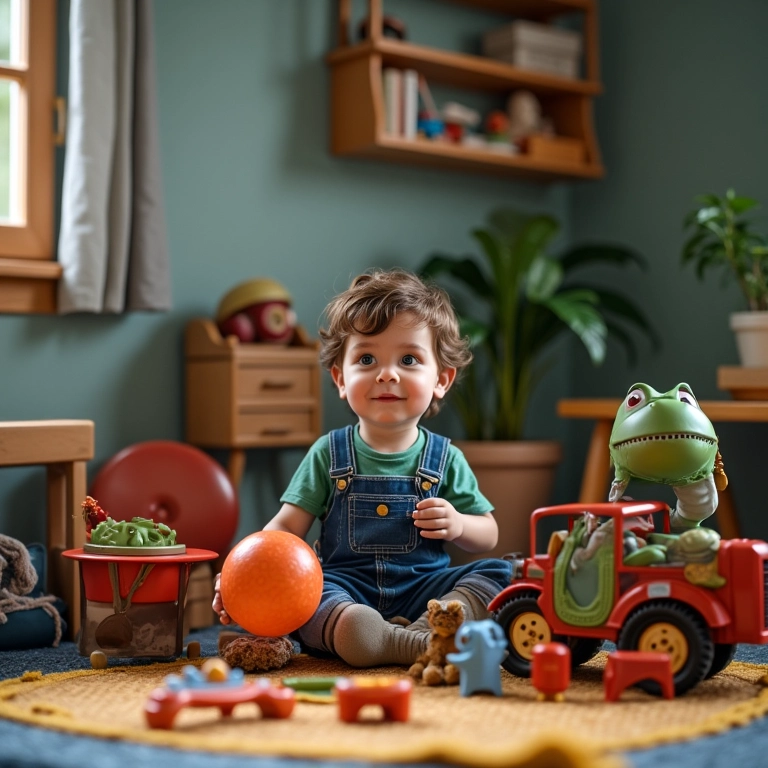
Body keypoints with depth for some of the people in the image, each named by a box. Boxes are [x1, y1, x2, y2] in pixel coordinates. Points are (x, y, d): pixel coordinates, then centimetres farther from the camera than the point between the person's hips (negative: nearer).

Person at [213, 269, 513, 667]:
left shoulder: (446, 459, 8)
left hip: (422, 589, 2)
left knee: (497, 572, -21)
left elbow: (489, 535, 14)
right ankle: (419, 647, -45)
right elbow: (286, 526, 1)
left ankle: (426, 632, -40)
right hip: (345, 587, -2)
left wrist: (457, 525, -10)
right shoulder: (328, 454, 7)